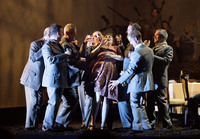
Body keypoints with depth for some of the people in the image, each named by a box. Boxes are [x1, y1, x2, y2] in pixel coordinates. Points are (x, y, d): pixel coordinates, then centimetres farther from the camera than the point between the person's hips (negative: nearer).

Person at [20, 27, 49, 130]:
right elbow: (33, 58, -25)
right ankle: (30, 125, 0)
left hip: (40, 79, 8)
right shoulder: (35, 44, -11)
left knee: (39, 102, 11)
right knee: (33, 101, -7)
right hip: (32, 78, -8)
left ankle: (34, 123, 19)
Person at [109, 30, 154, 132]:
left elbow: (131, 70, -22)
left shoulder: (137, 53, -20)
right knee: (140, 104, 18)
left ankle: (137, 127, 3)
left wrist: (118, 82, -17)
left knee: (135, 105, 1)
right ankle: (146, 125, 19)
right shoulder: (149, 50, 7)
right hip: (146, 81, 9)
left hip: (137, 82, -9)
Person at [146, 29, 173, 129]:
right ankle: (151, 122, 21)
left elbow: (167, 60, -18)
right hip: (150, 79, 8)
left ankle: (167, 124, -1)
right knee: (149, 101, 11)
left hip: (159, 80, -8)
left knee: (160, 101, -7)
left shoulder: (168, 48, -2)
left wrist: (152, 56, -21)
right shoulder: (154, 48, 22)